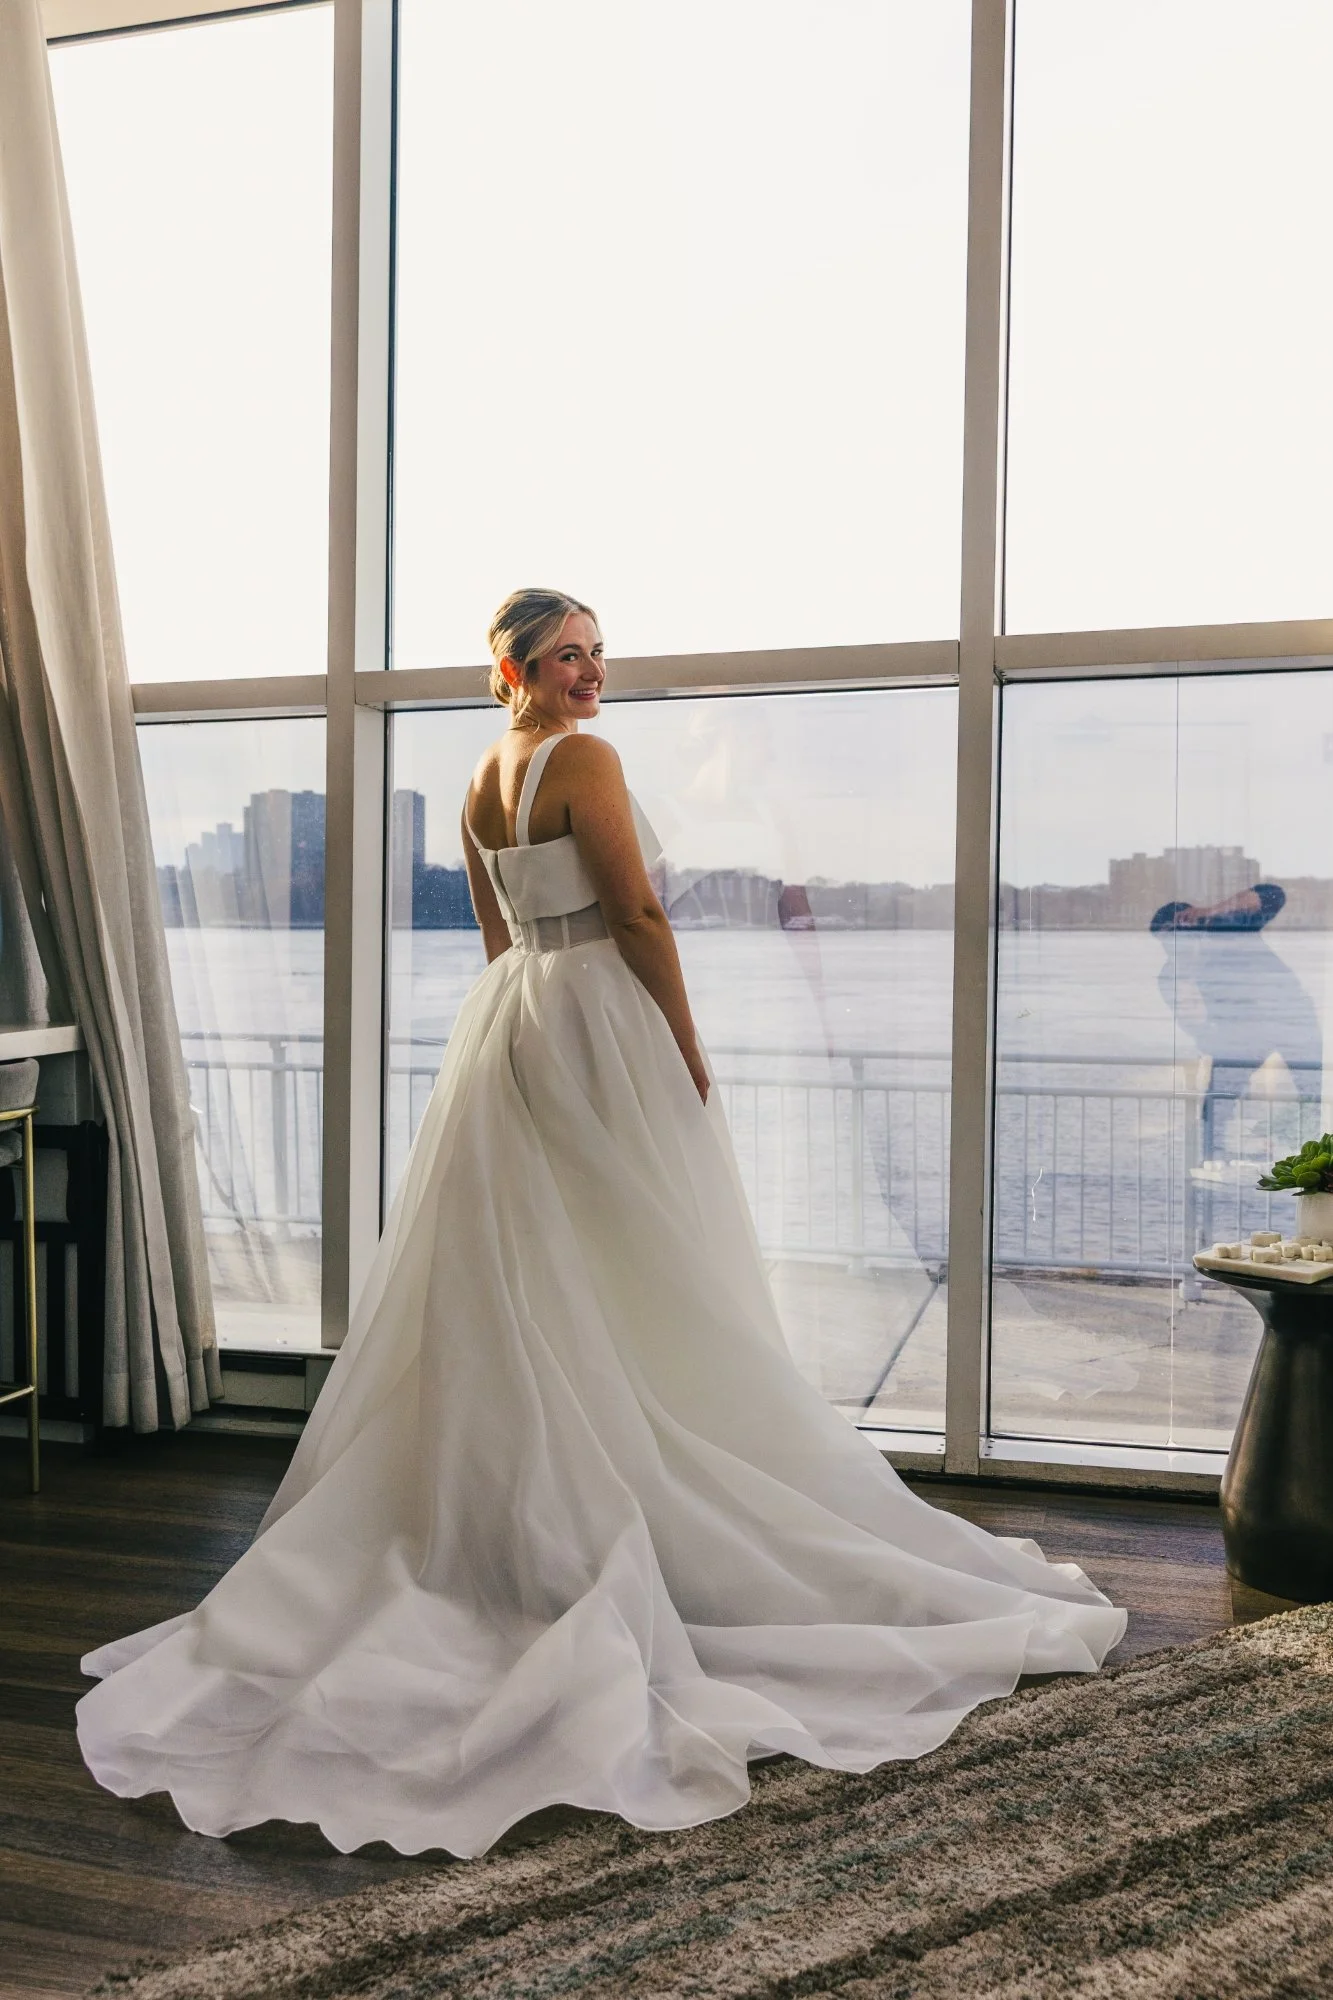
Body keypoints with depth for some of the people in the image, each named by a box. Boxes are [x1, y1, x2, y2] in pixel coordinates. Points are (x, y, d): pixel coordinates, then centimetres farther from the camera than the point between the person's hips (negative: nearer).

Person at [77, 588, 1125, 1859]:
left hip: (508, 1026, 9)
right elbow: (638, 917, -15)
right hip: (598, 1021, -8)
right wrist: (690, 1051, -9)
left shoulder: (478, 782, 13)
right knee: (640, 1294, -1)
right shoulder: (582, 761, -13)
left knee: (518, 1294, 11)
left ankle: (507, 1523, 18)